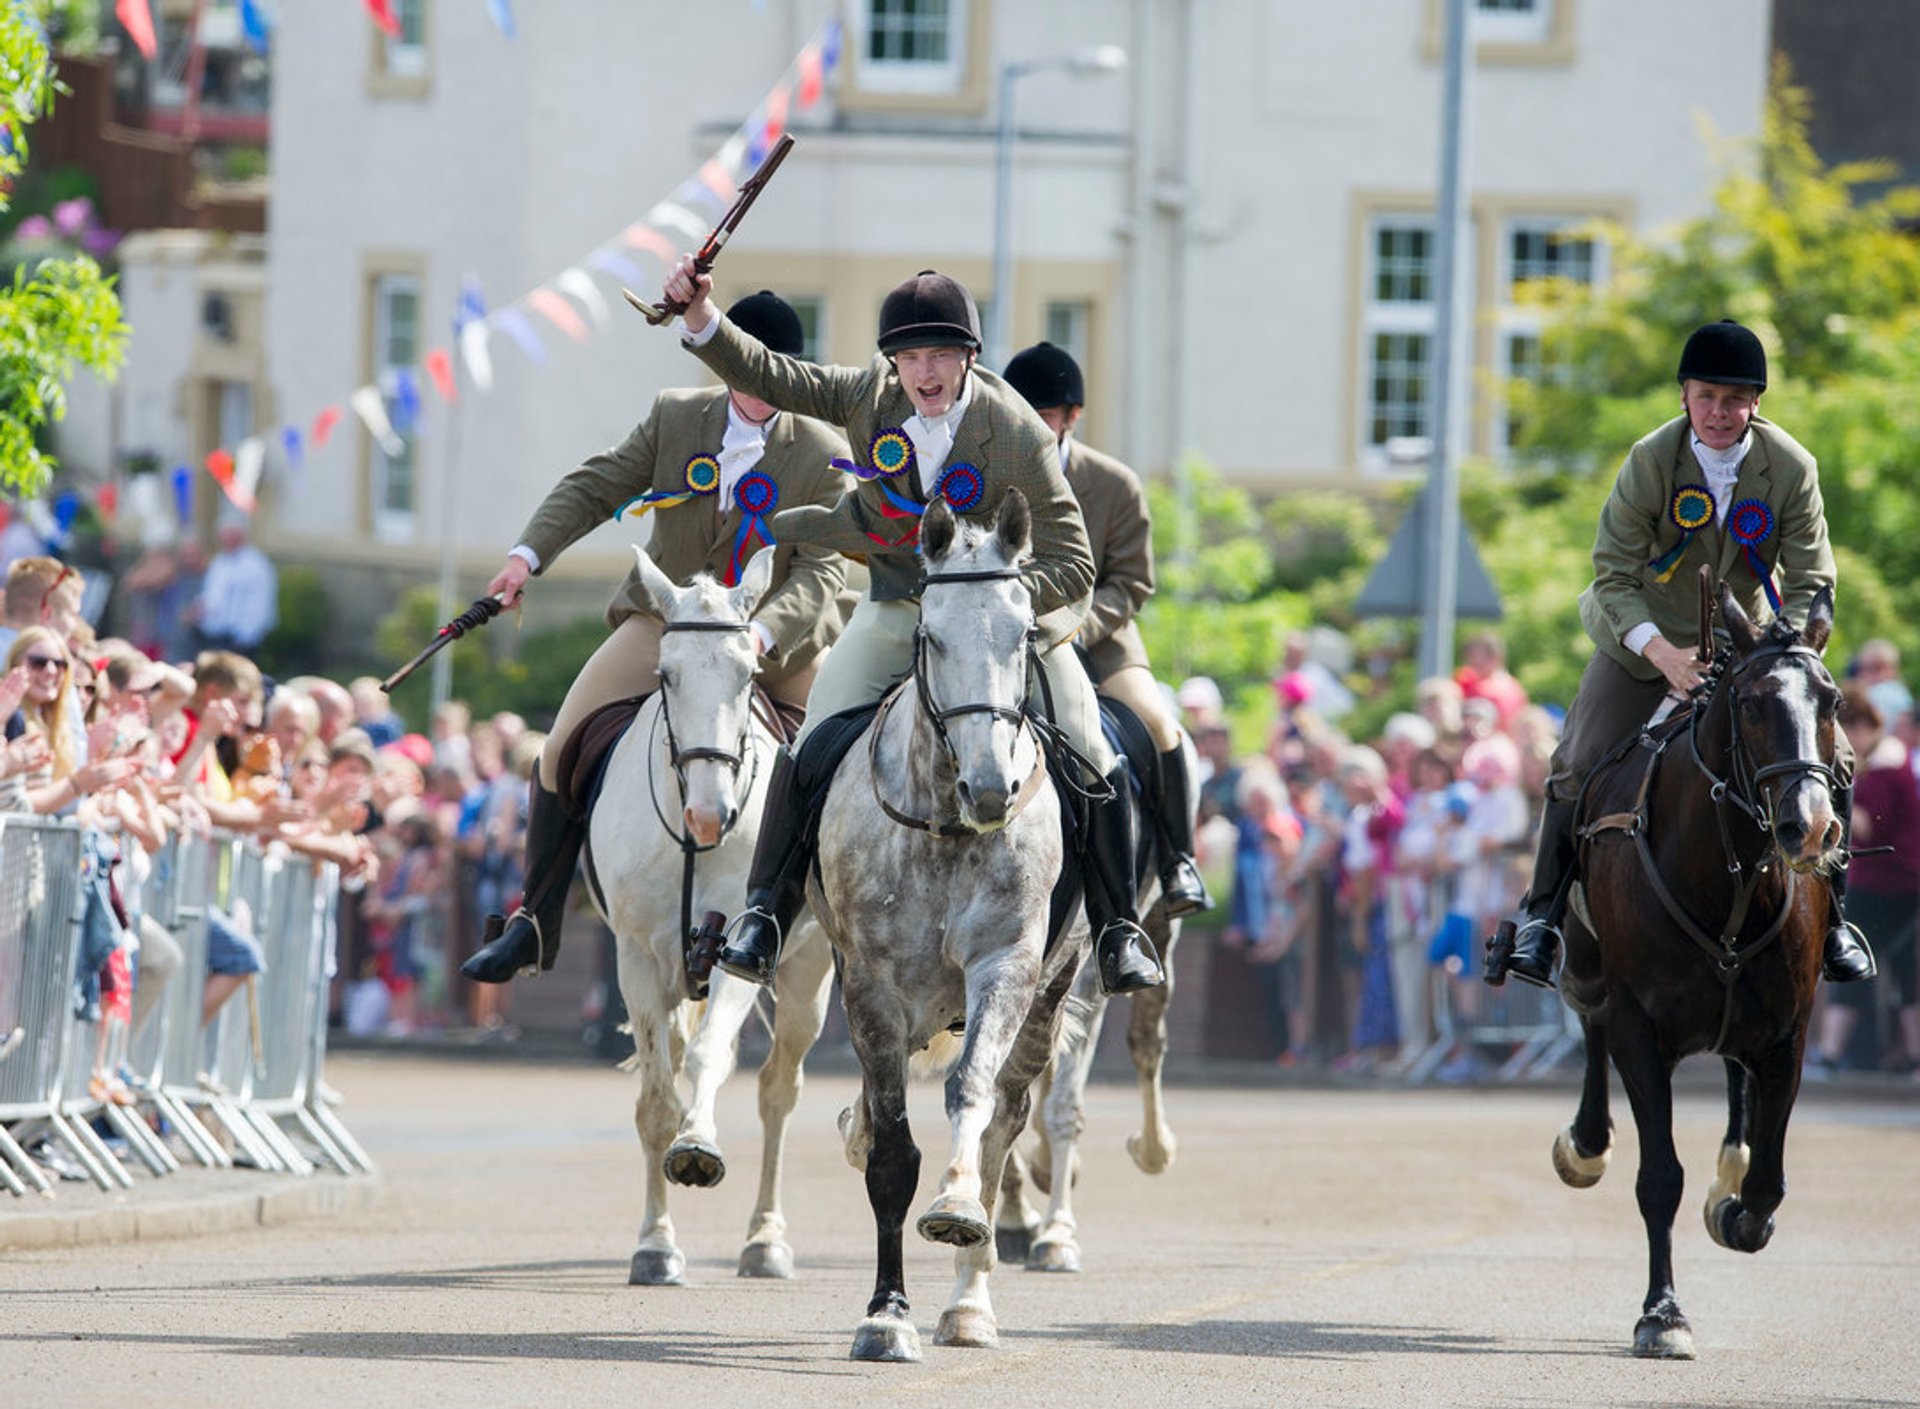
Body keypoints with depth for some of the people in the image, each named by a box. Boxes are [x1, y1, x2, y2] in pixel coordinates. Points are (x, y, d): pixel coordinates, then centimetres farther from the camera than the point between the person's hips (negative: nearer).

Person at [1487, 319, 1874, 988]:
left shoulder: (1791, 468, -16)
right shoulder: (1652, 461, -19)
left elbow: (1810, 583, -12)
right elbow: (1613, 576, -17)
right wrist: (1662, 652, -32)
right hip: (1643, 639, -1)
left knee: (1829, 757, -10)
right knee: (1580, 767, -12)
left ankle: (1829, 915, 6)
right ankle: (1541, 915, 5)